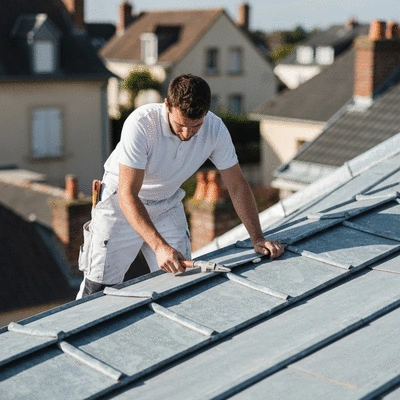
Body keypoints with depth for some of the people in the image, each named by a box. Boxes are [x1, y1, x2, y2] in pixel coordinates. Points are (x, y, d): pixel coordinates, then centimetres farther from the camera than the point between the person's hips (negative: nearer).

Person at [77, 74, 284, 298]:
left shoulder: (215, 130, -20)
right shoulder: (141, 124, -33)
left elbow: (238, 187, -9)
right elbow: (128, 194, -34)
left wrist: (258, 239, -15)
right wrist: (159, 246, -44)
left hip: (168, 205, 4)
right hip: (122, 203, -3)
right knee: (99, 289, -4)